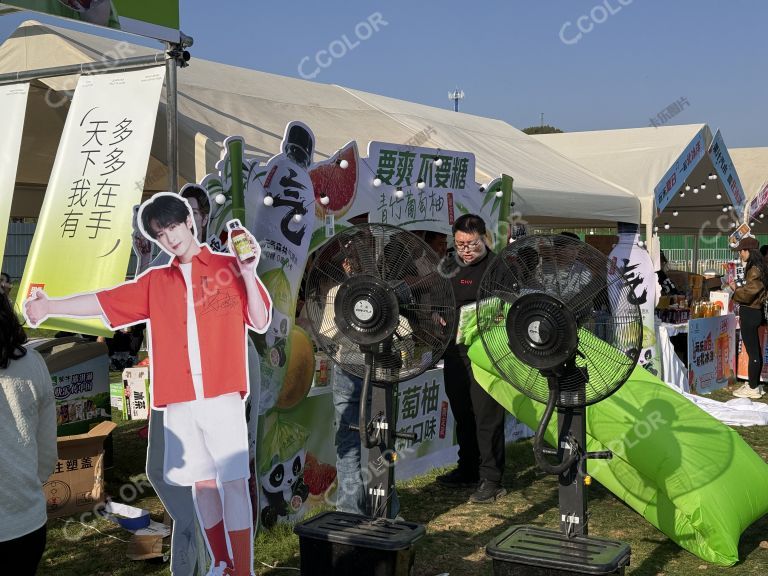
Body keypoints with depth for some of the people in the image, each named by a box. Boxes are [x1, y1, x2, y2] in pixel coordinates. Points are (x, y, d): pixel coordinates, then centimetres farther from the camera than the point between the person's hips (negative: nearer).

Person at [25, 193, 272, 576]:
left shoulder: (230, 268, 5)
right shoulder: (155, 282, 13)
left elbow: (260, 323, 1)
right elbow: (104, 301, 7)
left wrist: (248, 274, -11)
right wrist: (50, 306, -4)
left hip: (222, 397, -4)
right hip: (179, 401, 4)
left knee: (233, 481, -5)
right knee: (201, 482, 10)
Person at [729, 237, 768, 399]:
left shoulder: (755, 270, -19)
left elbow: (747, 294, -22)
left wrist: (735, 289, -6)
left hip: (750, 313, -10)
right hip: (753, 311, 10)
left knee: (753, 351, -3)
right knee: (755, 350, 16)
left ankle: (753, 388, 3)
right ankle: (755, 384, 25)